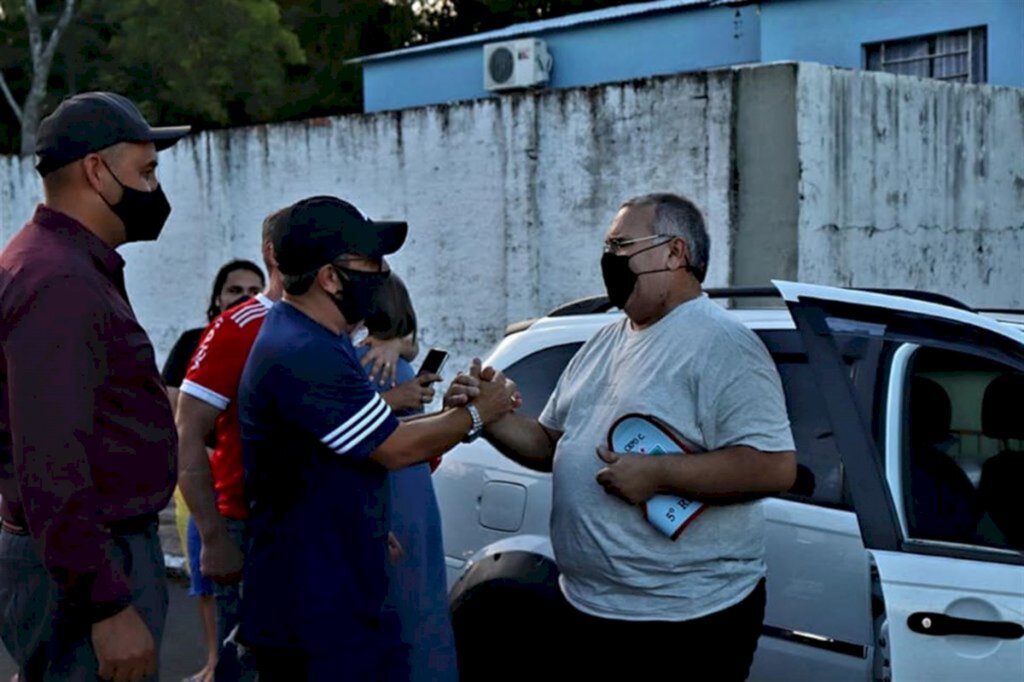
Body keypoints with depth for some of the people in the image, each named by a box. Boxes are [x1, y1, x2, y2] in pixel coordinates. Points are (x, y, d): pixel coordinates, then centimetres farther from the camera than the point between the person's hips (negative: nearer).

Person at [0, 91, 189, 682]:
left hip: (106, 551, 10)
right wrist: (108, 606, -25)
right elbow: (50, 465, -25)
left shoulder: (75, 268, 13)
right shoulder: (56, 282, -19)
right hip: (86, 575, -10)